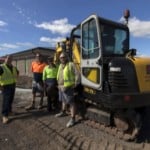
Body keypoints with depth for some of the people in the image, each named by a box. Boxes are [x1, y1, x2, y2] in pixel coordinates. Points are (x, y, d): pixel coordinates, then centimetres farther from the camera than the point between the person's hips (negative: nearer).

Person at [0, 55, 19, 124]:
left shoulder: (14, 67, 9)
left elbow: (17, 73, 30)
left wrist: (15, 79, 21)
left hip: (13, 85, 6)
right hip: (6, 86, -6)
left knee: (11, 100, 15)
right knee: (6, 100, -7)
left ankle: (9, 110, 32)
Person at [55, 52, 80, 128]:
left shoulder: (71, 65, -11)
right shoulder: (60, 65, 15)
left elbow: (77, 74, -16)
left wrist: (75, 84, -15)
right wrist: (58, 84, 19)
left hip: (68, 87, -8)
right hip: (61, 87, 9)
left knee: (71, 102, -5)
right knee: (63, 100, 25)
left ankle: (73, 119, 0)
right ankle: (63, 112, 45)